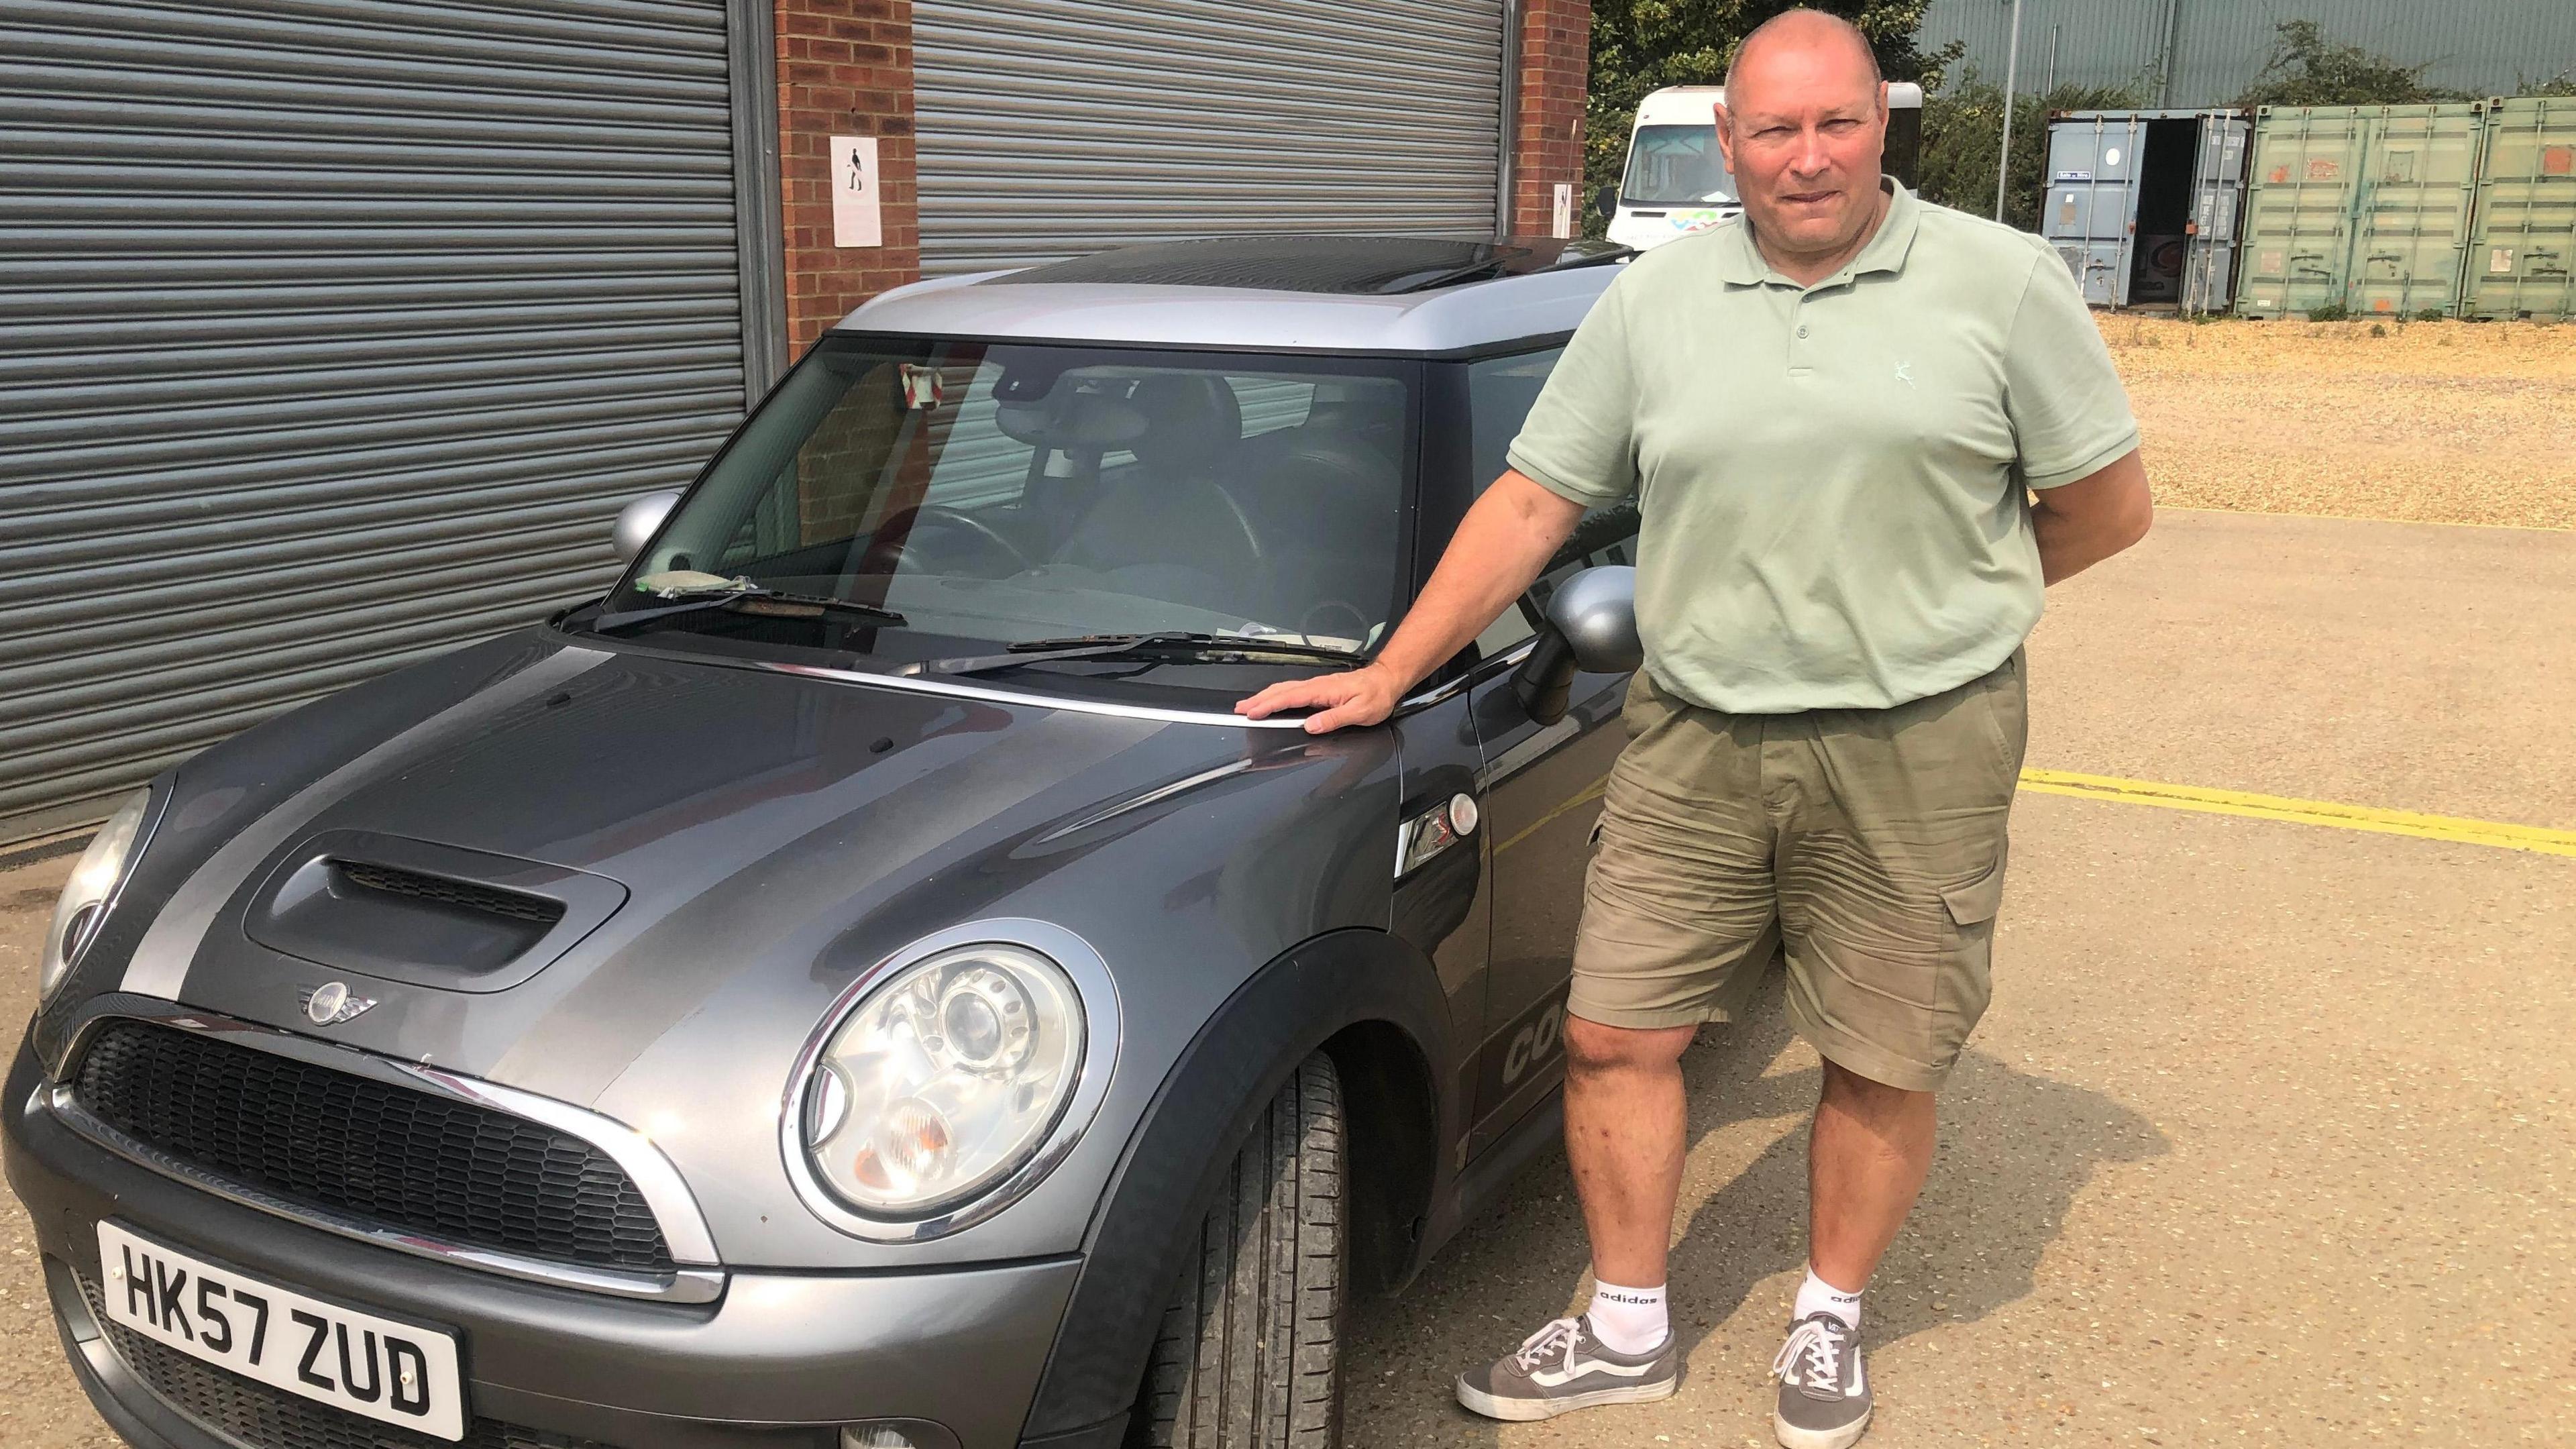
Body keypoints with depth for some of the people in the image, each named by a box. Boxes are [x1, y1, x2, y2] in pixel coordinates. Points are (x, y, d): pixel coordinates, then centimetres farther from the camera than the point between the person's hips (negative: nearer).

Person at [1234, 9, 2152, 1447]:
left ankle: (1831, 1318, 34)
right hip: (1695, 740, 3)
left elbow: (2111, 505, 4)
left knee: (1883, 1065, 8)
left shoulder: (2004, 282, -2)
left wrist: (1933, 605, 6)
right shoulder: (1656, 301, 5)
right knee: (1615, 1034, 4)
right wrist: (1390, 674, 2)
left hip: (1917, 749, -2)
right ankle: (1629, 1332, 24)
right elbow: (1530, 505, 6)